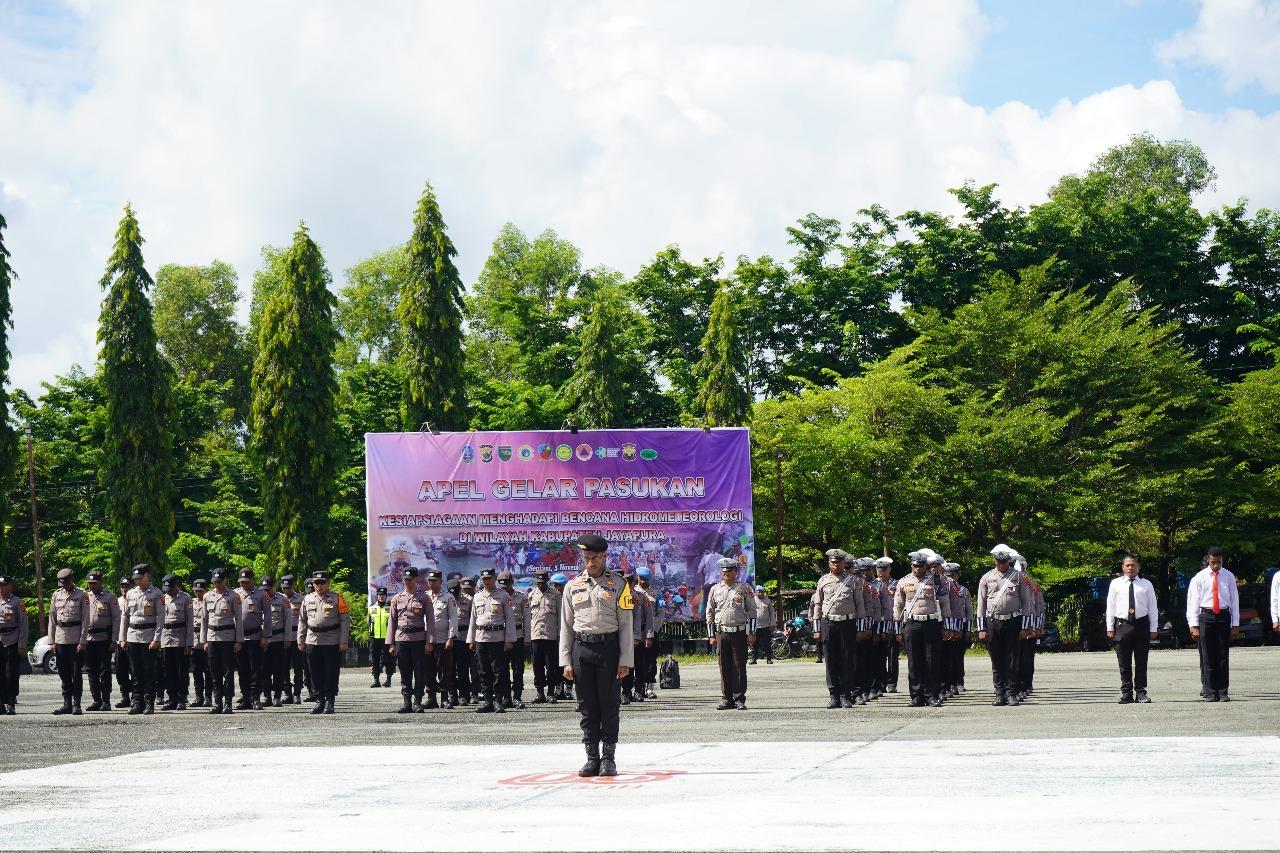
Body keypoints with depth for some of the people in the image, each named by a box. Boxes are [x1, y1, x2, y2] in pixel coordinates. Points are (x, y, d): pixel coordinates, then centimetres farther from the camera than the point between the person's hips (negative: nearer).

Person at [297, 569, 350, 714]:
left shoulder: (337, 599, -1)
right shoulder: (307, 599, 11)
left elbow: (345, 620, -3)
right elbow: (302, 621, 16)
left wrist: (344, 642, -9)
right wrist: (300, 641, 11)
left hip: (332, 642, -4)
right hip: (312, 642, 4)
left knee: (331, 673, -1)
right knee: (316, 674, 6)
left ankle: (330, 702, 6)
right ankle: (319, 701, 15)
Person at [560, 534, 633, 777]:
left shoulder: (617, 585, 4)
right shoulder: (573, 587, 10)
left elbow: (625, 625, 3)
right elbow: (566, 626, 11)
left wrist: (625, 659, -4)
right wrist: (566, 661, 5)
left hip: (608, 647, -2)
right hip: (581, 648, 2)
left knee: (609, 705, 0)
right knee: (587, 706, 4)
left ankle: (609, 758, 7)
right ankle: (592, 758, 10)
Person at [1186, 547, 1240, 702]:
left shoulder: (1229, 577, 5)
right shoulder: (1199, 578, 2)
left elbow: (1234, 601, 7)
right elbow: (1193, 603, 1)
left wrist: (1235, 625, 2)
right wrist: (1194, 626, -6)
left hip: (1224, 616, 1)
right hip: (1206, 616, -1)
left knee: (1223, 656, 1)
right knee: (1208, 658, 0)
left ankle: (1223, 692, 5)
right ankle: (1211, 693, 4)